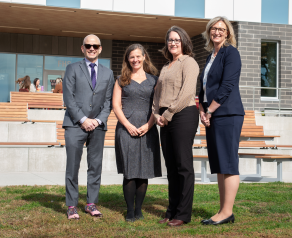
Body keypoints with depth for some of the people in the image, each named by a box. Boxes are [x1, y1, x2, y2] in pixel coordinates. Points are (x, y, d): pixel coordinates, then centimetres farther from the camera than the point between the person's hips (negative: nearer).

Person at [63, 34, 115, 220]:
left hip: (97, 126, 3)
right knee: (73, 167, -3)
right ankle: (72, 206, 4)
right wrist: (82, 119, -10)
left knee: (96, 166, 3)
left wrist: (98, 120, -5)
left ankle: (92, 204, 12)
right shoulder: (73, 69, 7)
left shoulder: (108, 73, 15)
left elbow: (108, 101, 11)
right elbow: (68, 98, -1)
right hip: (75, 124, -2)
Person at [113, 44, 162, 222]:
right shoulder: (122, 80, 10)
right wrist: (128, 125, -8)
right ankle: (130, 211, 3)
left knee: (144, 171, 2)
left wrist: (148, 125, -7)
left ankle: (139, 210, 11)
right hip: (126, 128, -1)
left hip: (147, 129, 1)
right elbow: (116, 104, 4)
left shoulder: (153, 79, 12)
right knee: (129, 171, -4)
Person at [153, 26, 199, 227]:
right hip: (166, 120, 8)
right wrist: (157, 114, 6)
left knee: (184, 165, -5)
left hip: (183, 115, -8)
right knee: (171, 167, 10)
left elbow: (187, 92, -14)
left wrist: (168, 113, -13)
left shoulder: (188, 62, -2)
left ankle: (184, 214, 0)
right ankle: (172, 211, 17)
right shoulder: (166, 67, 23)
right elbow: (158, 93, 23)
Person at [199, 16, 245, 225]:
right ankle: (224, 211, 13)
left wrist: (210, 110, -11)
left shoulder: (231, 52, -5)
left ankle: (227, 212, -3)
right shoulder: (211, 56, 21)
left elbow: (227, 85, -14)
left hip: (227, 114, -9)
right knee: (219, 166, 8)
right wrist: (202, 110, 6)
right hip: (211, 116, 9)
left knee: (228, 164, -7)